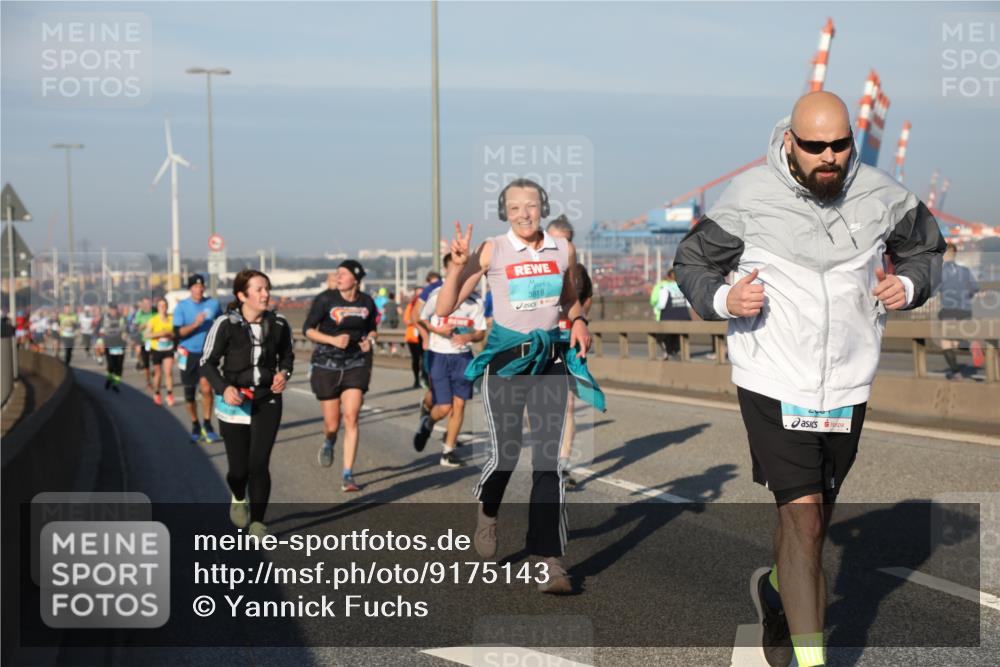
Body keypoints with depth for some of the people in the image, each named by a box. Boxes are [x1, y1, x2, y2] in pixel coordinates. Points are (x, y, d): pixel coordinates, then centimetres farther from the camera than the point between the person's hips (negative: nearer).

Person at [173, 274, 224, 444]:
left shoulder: (213, 304, 1)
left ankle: (207, 425, -5)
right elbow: (178, 333, -12)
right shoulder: (181, 307, -4)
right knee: (189, 394, 7)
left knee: (206, 387, -20)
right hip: (188, 354, 0)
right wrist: (195, 324, -24)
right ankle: (195, 425, 27)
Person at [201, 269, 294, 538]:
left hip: (268, 402, 2)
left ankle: (257, 522, 5)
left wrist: (284, 373, -4)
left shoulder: (278, 324, -1)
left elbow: (287, 354, 17)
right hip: (234, 403, -1)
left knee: (259, 464, -9)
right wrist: (223, 388, -21)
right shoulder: (225, 324, -11)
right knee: (239, 468, 5)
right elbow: (206, 363, -5)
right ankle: (239, 498, 41)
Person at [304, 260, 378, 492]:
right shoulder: (325, 299, -9)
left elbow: (371, 328, 18)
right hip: (327, 365, -1)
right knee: (332, 424, 4)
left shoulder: (366, 302, 1)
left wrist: (369, 339, -4)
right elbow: (308, 329, -6)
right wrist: (333, 340, -20)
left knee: (351, 418, -13)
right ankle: (328, 443, 43)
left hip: (356, 365, 1)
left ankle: (348, 475, -8)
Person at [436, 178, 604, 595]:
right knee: (505, 454, -3)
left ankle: (547, 560, -3)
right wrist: (458, 265, -18)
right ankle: (487, 514, 32)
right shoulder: (491, 251, -6)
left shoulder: (563, 251, 4)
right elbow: (445, 309, -5)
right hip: (506, 357, -2)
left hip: (551, 359, 2)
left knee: (548, 459, -4)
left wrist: (578, 321, 3)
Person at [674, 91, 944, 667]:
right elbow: (692, 263, 4)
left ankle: (777, 589, 48)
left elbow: (926, 248, 17)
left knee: (817, 514, 18)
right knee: (803, 513, -13)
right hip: (774, 383, -4)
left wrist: (907, 286, -4)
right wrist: (724, 300, -16)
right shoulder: (749, 197, -9)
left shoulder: (881, 194, -2)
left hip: (848, 386, 4)